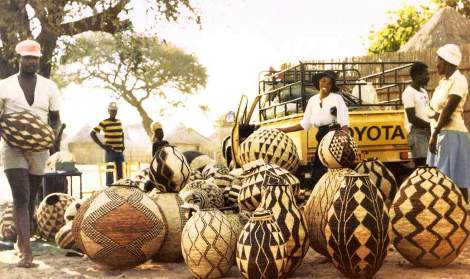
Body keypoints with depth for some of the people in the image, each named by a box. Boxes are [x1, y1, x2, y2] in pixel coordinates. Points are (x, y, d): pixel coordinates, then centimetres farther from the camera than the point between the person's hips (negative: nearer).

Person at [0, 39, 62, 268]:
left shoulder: (49, 87, 6)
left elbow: (55, 118, 11)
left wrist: (53, 133, -10)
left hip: (39, 149, 3)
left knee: (30, 199, 13)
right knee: (21, 197, -15)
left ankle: (21, 242, 32)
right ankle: (26, 252, -19)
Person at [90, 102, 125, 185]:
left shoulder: (119, 122, 12)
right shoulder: (104, 123, -6)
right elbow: (92, 133, -9)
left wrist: (123, 144, 13)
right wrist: (102, 145, -12)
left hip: (119, 151, 6)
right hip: (110, 151, -6)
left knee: (120, 173, 10)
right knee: (110, 172, -14)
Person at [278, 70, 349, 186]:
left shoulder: (337, 98, -2)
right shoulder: (313, 100, 12)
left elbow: (344, 122, -11)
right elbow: (305, 124, 16)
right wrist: (285, 130, 11)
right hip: (322, 139, 5)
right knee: (319, 172, 4)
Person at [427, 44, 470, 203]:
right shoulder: (443, 81, 15)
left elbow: (448, 109, -17)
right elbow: (432, 110, 14)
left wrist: (434, 134, -16)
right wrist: (436, 115, -9)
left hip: (452, 134, -9)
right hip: (440, 134, 9)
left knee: (456, 179, -8)